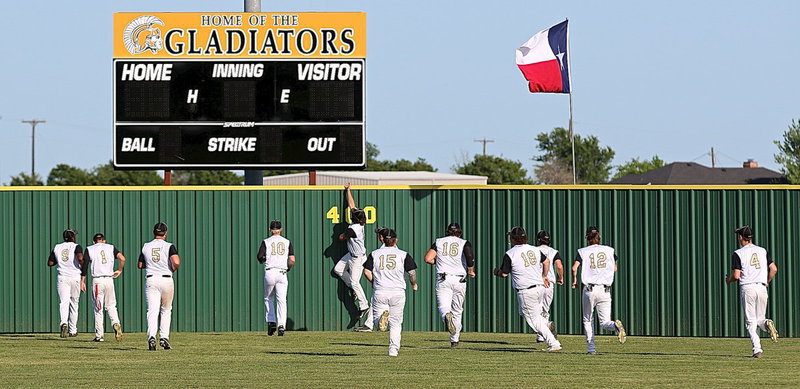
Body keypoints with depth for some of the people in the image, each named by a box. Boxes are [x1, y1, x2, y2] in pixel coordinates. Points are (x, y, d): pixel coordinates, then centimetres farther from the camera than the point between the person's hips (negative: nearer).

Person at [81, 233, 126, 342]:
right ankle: (116, 323, -16)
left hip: (97, 280, -1)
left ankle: (99, 335, 3)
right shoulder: (110, 248, 10)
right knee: (111, 306, 13)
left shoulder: (89, 249, 6)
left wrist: (82, 281, 1)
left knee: (98, 308, 5)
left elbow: (85, 265, -2)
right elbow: (122, 258, -4)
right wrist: (119, 270, 10)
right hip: (109, 279, 1)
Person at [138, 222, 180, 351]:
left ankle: (151, 337, -27)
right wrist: (173, 269, 3)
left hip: (150, 280, 1)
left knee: (152, 310, -7)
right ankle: (164, 338, 10)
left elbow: (140, 265, 14)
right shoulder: (169, 246, -4)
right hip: (166, 280, -1)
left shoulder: (146, 247, 6)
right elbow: (176, 262, -18)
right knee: (166, 310, 16)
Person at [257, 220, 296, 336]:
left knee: (268, 298, 17)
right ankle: (281, 325, -17)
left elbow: (259, 256, -8)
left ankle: (271, 322, 6)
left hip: (270, 272, -1)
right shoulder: (287, 242, 8)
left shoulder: (266, 242, 3)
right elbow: (292, 260, 0)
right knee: (281, 300, -3)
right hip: (282, 273, 1)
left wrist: (263, 260, 15)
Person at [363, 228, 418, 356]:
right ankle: (393, 349, 4)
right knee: (395, 323, 11)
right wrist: (414, 284, 18)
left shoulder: (374, 254, 8)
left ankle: (382, 317, -31)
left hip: (380, 293, 0)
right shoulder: (403, 255, 4)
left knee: (377, 322, 4)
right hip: (398, 292, 0)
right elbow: (412, 272, -2)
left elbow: (367, 272, 1)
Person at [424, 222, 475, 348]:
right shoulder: (464, 243, 7)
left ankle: (447, 316, -48)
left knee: (443, 307, -11)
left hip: (443, 279, -1)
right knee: (457, 310, 14)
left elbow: (428, 259, 0)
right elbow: (469, 254, -15)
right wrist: (471, 270, -2)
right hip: (459, 280, 1)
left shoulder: (438, 242, 11)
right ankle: (454, 340, 16)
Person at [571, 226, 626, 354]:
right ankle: (615, 326, -31)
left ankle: (591, 347, 4)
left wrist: (574, 281, 6)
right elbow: (615, 268, 17)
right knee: (604, 321, 3)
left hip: (589, 290, -1)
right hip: (605, 290, 1)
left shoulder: (583, 251, 1)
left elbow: (574, 268, -11)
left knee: (587, 320, 14)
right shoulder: (609, 250, 8)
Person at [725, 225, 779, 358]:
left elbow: (736, 275, -7)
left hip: (747, 288, -3)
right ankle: (767, 324, -19)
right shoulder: (763, 251, 12)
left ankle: (757, 349, -12)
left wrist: (729, 280, 14)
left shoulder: (738, 254, -1)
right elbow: (774, 269, 5)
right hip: (761, 288, 3)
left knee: (751, 322, 1)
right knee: (759, 318, 16)